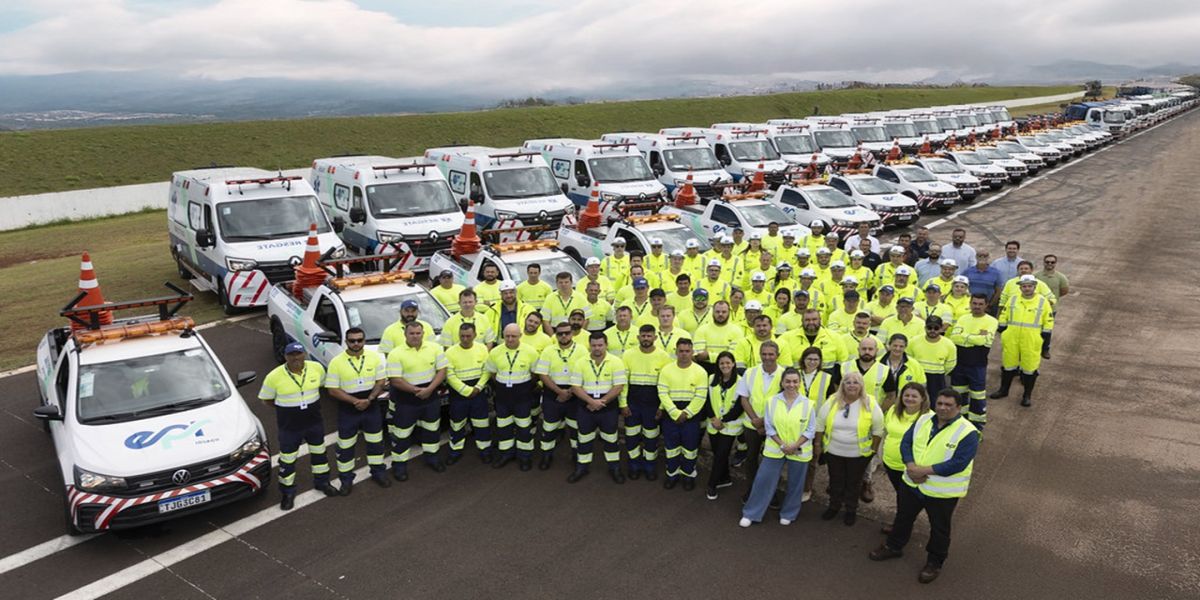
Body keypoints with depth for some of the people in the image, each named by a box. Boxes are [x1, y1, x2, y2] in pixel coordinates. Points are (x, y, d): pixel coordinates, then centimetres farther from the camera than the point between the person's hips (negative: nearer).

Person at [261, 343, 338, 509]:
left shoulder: (317, 368, -12)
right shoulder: (274, 376, -20)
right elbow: (266, 398, -5)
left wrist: (310, 399, 3)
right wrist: (287, 405, -3)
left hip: (314, 422, 3)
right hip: (289, 426, -3)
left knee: (319, 452, 20)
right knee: (287, 459, 10)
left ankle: (322, 481, 42)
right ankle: (287, 492, 29)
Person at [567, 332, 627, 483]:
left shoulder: (616, 362, -8)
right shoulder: (580, 362, -4)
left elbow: (618, 387, -11)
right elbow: (575, 387, -7)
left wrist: (602, 401, -16)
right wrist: (592, 401, -18)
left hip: (608, 408, -1)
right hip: (585, 407, 1)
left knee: (610, 438, 11)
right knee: (584, 439, 13)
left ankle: (614, 468, 26)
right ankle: (582, 467, 28)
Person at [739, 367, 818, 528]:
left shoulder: (808, 404, -8)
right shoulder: (772, 401, -5)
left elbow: (810, 430, -6)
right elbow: (769, 427, -3)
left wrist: (795, 446, -16)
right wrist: (782, 445, -14)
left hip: (799, 452, 0)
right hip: (775, 449, 0)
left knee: (794, 485, 13)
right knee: (763, 480, 3)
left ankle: (788, 514, 34)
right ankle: (751, 514, 16)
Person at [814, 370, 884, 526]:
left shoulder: (870, 403, -13)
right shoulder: (832, 401, -8)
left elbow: (878, 428, -3)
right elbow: (820, 423, 2)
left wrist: (874, 449, -1)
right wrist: (818, 444, 5)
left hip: (859, 454, -2)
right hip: (833, 451, 2)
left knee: (853, 483, 14)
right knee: (835, 481, 17)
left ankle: (851, 510, 33)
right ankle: (834, 506, 38)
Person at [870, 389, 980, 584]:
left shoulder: (968, 433, -20)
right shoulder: (923, 420, -2)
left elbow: (958, 464, -26)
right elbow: (905, 442, -2)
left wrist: (925, 470, -27)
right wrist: (911, 466, -20)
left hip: (942, 492, -5)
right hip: (912, 484, 5)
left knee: (939, 529, 15)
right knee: (903, 517, 22)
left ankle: (935, 562, 36)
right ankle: (893, 546, 44)